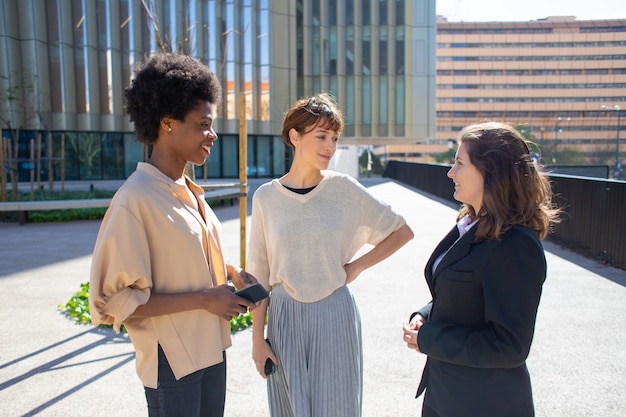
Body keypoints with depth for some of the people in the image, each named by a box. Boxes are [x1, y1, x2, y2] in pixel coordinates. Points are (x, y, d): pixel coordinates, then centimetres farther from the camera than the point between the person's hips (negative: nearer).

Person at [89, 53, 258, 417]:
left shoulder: (189, 191, 5)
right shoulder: (135, 200, -21)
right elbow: (114, 302, -22)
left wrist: (233, 272, 1)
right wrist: (204, 299, -22)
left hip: (211, 348, 8)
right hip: (173, 360, -8)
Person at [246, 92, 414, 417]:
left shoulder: (345, 189, -6)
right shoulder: (266, 197, -2)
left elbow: (402, 231, 4)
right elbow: (259, 274, 2)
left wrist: (357, 266, -4)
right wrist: (257, 338, 1)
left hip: (334, 316, -1)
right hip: (284, 316, 1)